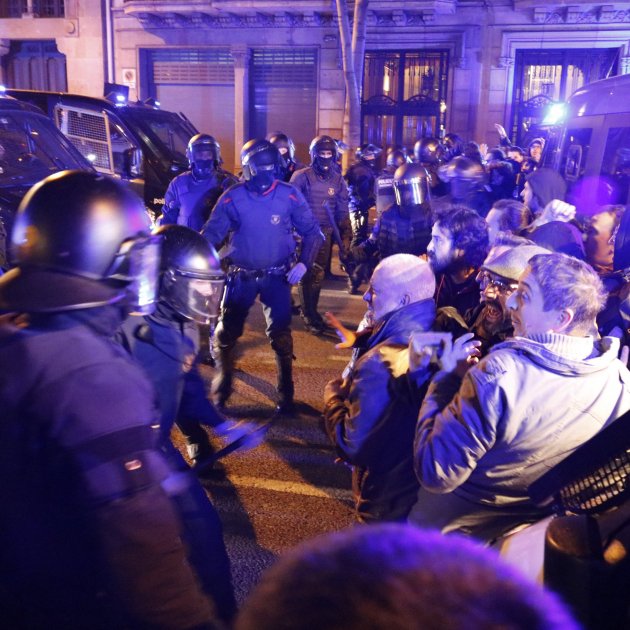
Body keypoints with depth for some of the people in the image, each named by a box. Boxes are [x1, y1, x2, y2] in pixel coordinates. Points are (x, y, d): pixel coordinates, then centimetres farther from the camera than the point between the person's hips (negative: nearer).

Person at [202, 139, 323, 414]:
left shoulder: (289, 195, -7)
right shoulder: (232, 197, -7)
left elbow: (312, 231, 1)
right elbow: (211, 233, -3)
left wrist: (303, 262, -11)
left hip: (277, 276, 0)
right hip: (241, 276, 1)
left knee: (281, 336, 2)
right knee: (226, 334, 7)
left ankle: (286, 394, 19)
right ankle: (220, 391, 29)